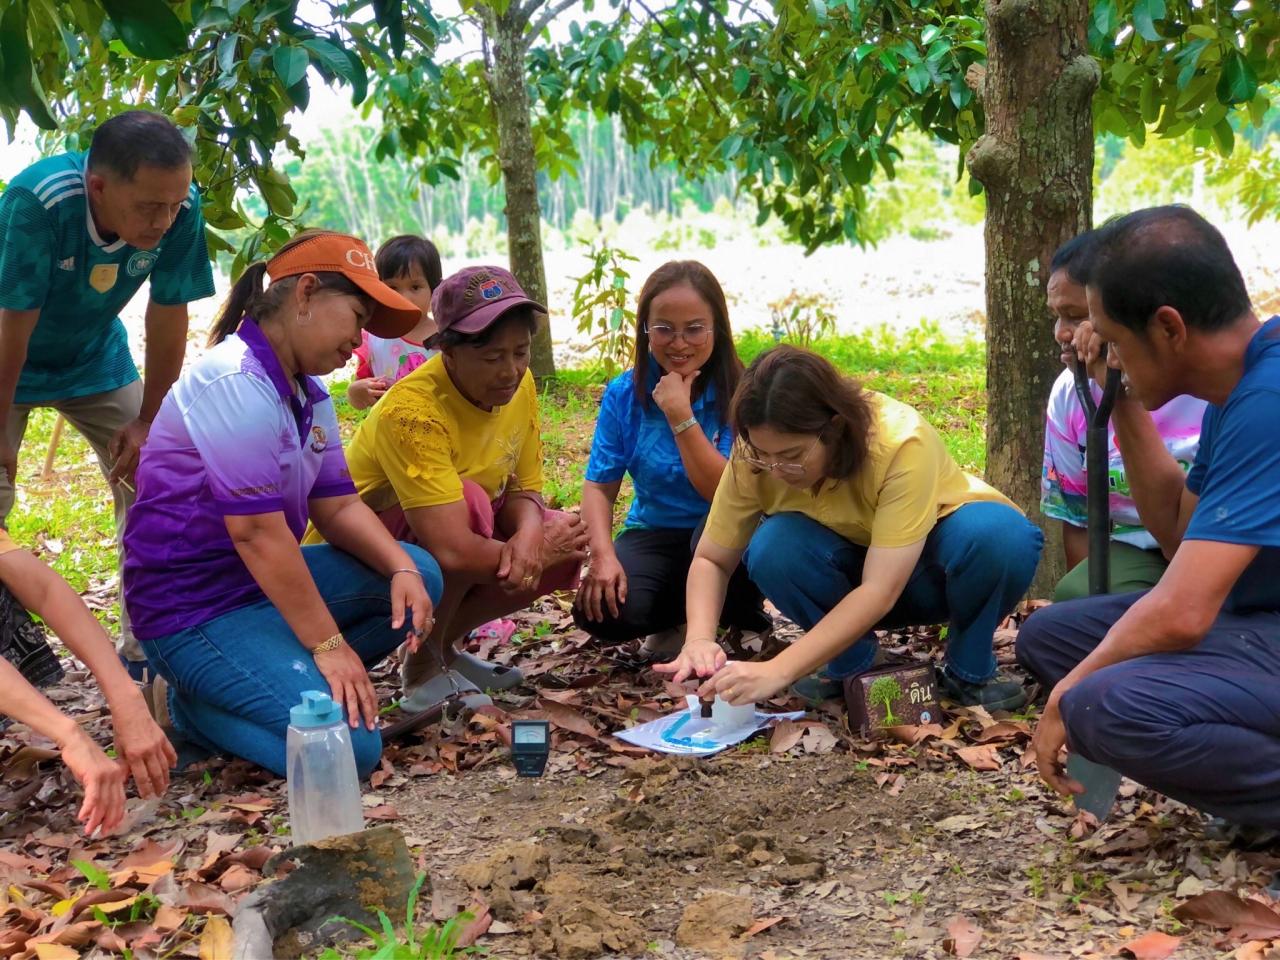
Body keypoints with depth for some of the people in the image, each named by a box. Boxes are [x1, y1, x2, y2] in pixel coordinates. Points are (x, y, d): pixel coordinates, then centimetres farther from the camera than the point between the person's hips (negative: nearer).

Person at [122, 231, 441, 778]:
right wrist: (328, 644, -21)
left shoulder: (309, 394, 9)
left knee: (419, 577, 2)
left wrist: (401, 570, -12)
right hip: (195, 609, -10)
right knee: (350, 747, -21)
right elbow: (257, 532, -25)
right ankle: (197, 707, -1)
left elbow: (337, 506, 7)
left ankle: (296, 681, 2)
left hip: (263, 585, 10)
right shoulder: (237, 383, -22)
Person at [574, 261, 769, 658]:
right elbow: (599, 486, -6)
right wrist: (603, 556, -24)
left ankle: (740, 617, -3)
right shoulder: (624, 394, -5)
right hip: (653, 535, 2)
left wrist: (680, 415, -26)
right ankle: (678, 618, 9)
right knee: (598, 610, -27)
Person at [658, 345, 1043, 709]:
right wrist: (700, 640, -33)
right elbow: (711, 559, -13)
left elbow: (881, 591, -40)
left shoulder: (902, 442, -35)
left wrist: (778, 671, -47)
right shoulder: (757, 456, -23)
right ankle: (850, 665, -5)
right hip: (849, 571, 3)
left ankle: (970, 671, -9)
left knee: (1000, 534, -36)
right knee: (772, 547, -30)